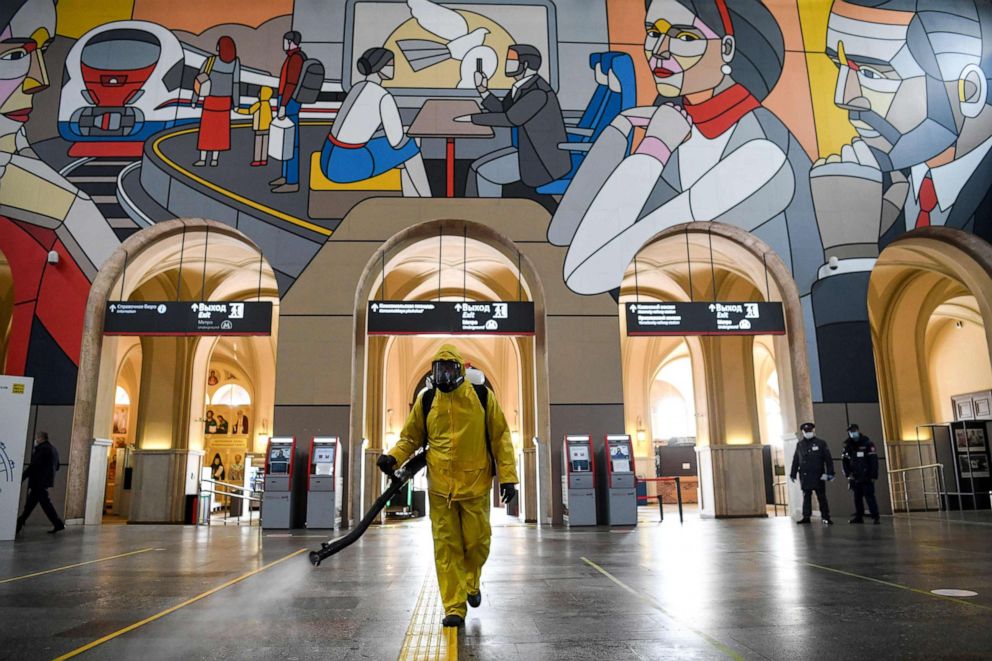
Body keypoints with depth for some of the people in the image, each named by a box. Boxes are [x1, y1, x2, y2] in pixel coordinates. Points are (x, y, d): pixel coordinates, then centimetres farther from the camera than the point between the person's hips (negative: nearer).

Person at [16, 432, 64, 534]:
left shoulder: (41, 449, -13)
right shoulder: (53, 449, 14)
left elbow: (33, 465, -18)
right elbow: (56, 466, 18)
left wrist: (22, 478, -14)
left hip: (39, 481, -9)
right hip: (46, 480, 9)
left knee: (45, 503, -6)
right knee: (30, 503, 15)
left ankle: (58, 524, -7)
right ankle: (19, 524, 21)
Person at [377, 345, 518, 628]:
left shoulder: (482, 396, -3)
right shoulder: (426, 401, 2)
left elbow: (500, 438, 1)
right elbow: (411, 437, 11)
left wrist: (507, 476, -4)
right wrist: (393, 457, -8)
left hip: (476, 486, -1)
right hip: (440, 488, 1)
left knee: (477, 542, 8)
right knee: (446, 548, 2)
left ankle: (471, 582, 39)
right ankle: (454, 607, 14)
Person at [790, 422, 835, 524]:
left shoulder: (821, 443, 0)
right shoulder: (800, 445, 9)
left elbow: (828, 459, -3)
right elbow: (795, 460, 10)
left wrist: (830, 473, -9)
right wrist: (793, 474, 10)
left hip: (818, 476, -3)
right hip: (805, 476, 3)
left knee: (822, 497, 3)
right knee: (806, 497, 7)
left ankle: (826, 517, 10)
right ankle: (806, 517, 11)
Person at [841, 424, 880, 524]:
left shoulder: (867, 443, -6)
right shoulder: (848, 445, 8)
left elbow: (873, 460, -9)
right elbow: (844, 461, 11)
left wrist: (873, 475, -12)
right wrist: (848, 474, 0)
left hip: (867, 477, -5)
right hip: (855, 477, 5)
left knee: (869, 496, -8)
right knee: (857, 497, 9)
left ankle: (875, 517, -4)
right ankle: (859, 517, 16)